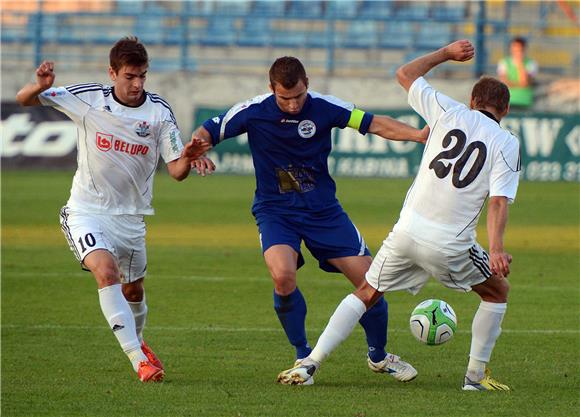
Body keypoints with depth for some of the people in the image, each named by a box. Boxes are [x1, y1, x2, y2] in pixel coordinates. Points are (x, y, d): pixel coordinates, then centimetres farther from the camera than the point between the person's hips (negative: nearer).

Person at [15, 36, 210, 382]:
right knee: (106, 270, -27)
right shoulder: (87, 98, -11)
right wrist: (41, 87, -30)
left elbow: (176, 171, -8)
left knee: (134, 290, 16)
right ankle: (138, 360, -28)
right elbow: (24, 99, -6)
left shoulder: (160, 111, -9)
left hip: (131, 216, 3)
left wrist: (187, 158, -32)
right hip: (87, 212, -3)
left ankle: (137, 341, 49)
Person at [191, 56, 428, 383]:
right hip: (275, 212, -2)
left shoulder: (324, 108, -11)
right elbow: (207, 132, -2)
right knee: (283, 275, -30)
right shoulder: (253, 112, -12)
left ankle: (379, 356, 23)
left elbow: (374, 124, -7)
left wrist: (418, 134, -21)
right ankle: (303, 356, -8)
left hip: (323, 209, 2)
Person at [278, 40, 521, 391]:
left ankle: (310, 364, 4)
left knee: (366, 294, 16)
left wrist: (446, 53, 32)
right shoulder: (507, 144, 1)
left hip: (408, 231, 2)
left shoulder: (450, 112, 7)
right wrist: (497, 249, -21)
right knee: (498, 292, 23)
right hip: (451, 244, -2)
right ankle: (476, 375, 21)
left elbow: (405, 74, 21)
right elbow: (499, 201, -12)